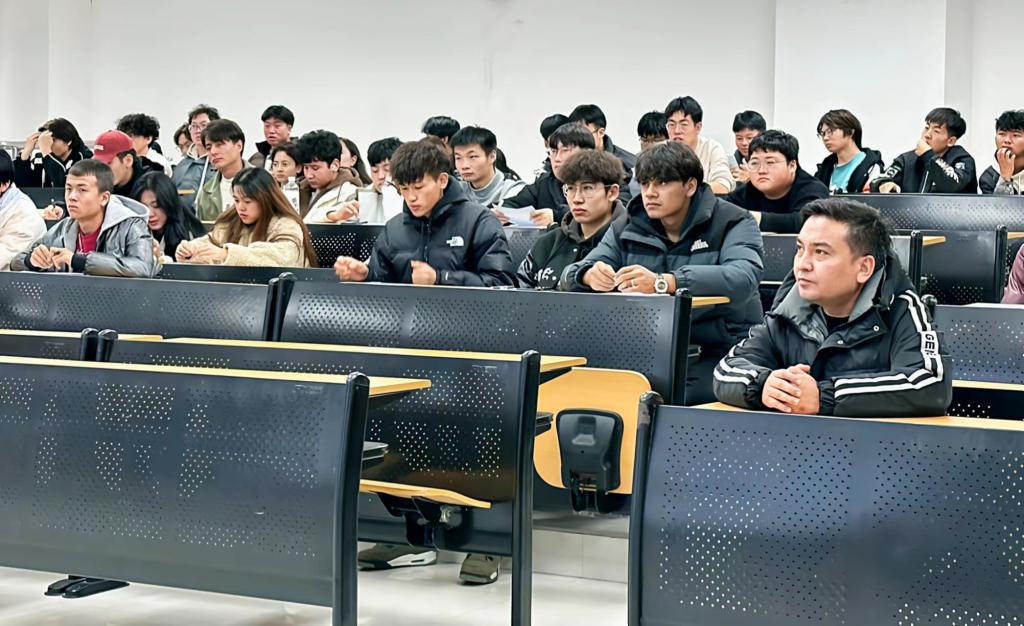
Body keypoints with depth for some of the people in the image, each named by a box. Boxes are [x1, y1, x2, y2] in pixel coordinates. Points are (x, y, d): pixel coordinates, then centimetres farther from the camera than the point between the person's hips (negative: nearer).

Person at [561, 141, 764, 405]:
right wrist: (590, 276, -19)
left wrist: (663, 283, -37)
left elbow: (744, 277, -23)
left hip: (719, 351, -4)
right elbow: (572, 276, 10)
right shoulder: (627, 229, 13)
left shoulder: (733, 223, -2)